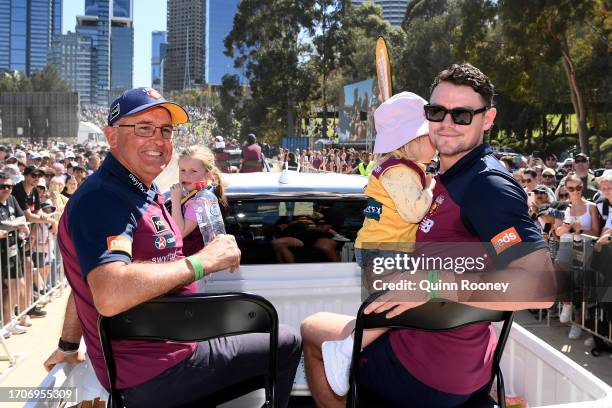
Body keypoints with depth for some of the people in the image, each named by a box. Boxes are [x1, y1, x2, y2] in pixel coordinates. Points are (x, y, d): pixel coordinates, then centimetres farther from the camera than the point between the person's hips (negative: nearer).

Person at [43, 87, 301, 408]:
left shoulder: (143, 194, 10)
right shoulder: (103, 199, -23)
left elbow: (89, 273, 18)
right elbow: (109, 295, -39)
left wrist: (68, 346, 25)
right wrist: (202, 262, -30)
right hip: (154, 378, -10)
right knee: (287, 343, 2)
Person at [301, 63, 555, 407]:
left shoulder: (488, 184, -26)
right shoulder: (452, 177, 5)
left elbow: (542, 285, -35)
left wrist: (440, 285, -38)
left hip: (429, 379, -9)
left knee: (312, 329, 14)